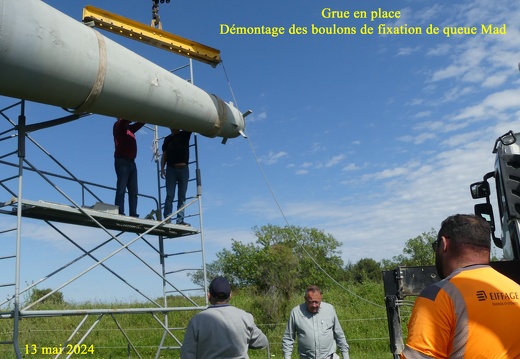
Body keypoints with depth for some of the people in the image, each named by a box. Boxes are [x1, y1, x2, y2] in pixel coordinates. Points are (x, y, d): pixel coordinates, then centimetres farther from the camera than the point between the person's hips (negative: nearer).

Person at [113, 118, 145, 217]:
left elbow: (140, 122, 27)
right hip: (122, 161, -7)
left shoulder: (130, 128, 22)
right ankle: (120, 214, -15)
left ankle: (133, 214, -1)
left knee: (133, 191, 1)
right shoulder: (118, 126, 4)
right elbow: (124, 119, -14)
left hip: (131, 162, 7)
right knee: (121, 189, -12)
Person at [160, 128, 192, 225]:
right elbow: (164, 154, 11)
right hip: (171, 169, 0)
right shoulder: (167, 139, 16)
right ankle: (167, 219, -10)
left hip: (183, 169, 0)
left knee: (182, 196, -2)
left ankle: (180, 220, -3)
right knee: (170, 195, -7)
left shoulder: (184, 134, 13)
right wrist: (162, 169, 1)